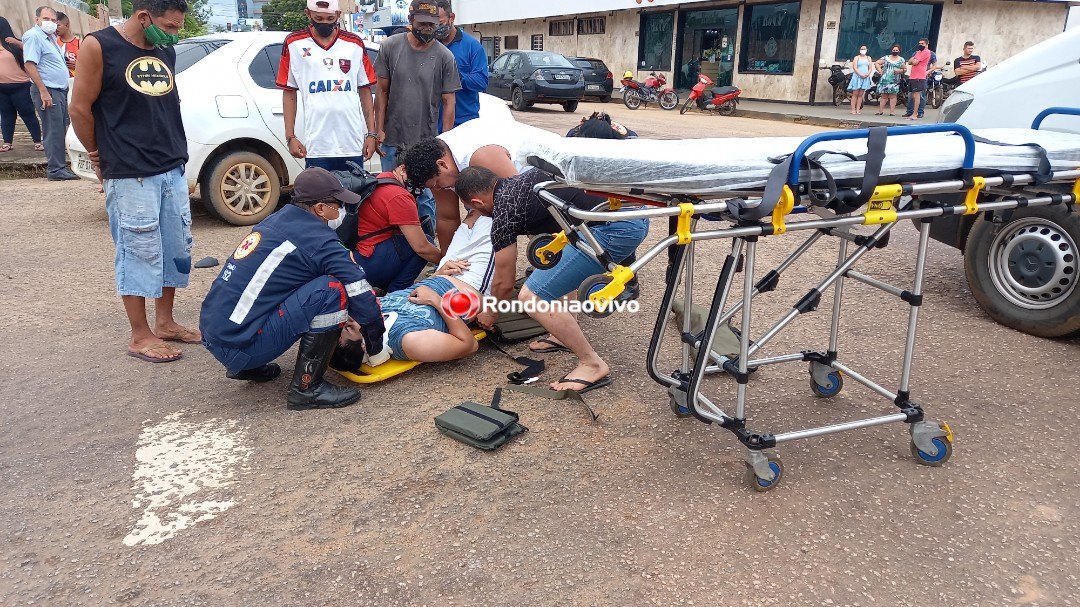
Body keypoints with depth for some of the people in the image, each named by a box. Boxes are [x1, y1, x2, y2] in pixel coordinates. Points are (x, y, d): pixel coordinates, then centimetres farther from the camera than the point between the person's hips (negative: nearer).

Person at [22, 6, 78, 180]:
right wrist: (43, 91, -24)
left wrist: (67, 61, 15)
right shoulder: (33, 35, -10)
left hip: (60, 90, 10)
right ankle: (56, 170, -7)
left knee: (61, 129, 11)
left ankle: (59, 166, 18)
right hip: (48, 91, -9)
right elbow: (29, 65, -19)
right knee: (54, 131, -9)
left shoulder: (51, 37, 19)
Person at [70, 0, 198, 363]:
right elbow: (80, 108, -4)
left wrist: (176, 150, 12)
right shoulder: (98, 47, -8)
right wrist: (98, 156, 4)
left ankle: (165, 323, 25)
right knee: (140, 251, -1)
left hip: (173, 169, 7)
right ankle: (140, 337, 9)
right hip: (129, 174, -6)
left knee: (177, 247, 11)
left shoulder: (166, 51, 11)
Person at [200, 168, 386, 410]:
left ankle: (246, 367, 22)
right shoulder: (316, 239, -12)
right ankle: (306, 388, -8)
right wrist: (376, 345, 5)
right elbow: (362, 296, -11)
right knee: (333, 290, -13)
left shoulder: (276, 220, 12)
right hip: (240, 345, -9)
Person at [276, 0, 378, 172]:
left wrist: (371, 134, 4)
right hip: (315, 147, -1)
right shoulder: (294, 44, 5)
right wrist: (290, 136, -1)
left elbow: (365, 90, 10)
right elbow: (289, 93, 6)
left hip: (353, 145, 2)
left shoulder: (355, 44, 9)